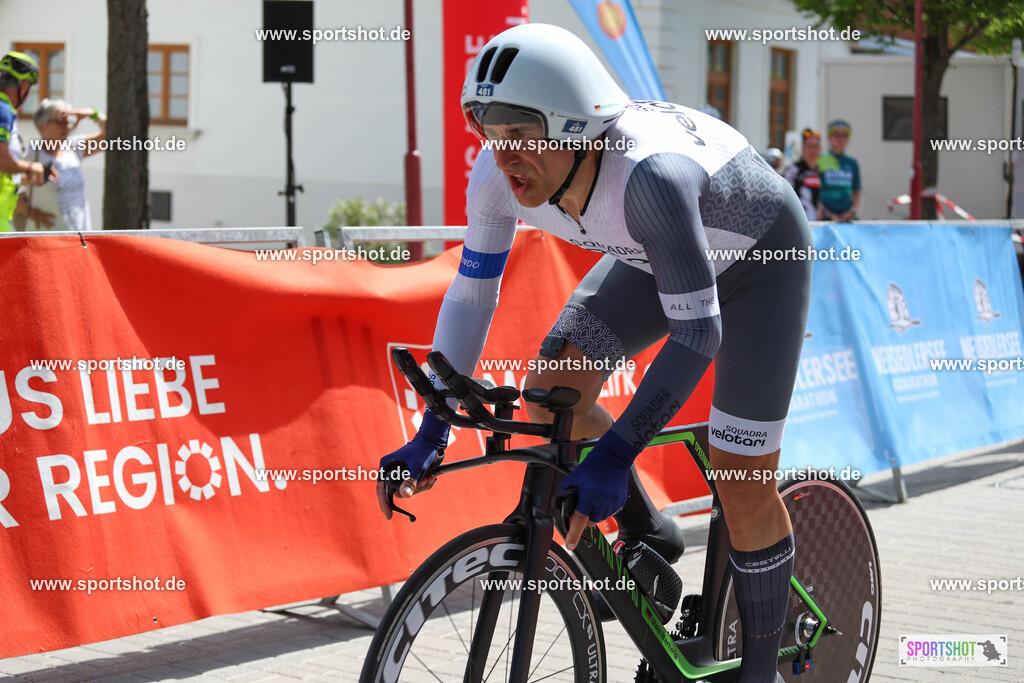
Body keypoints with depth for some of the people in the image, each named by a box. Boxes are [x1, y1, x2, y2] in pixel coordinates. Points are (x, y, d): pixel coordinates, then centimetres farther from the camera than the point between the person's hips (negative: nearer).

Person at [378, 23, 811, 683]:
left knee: (743, 484, -6)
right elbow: (471, 295, -13)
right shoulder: (500, 174, -25)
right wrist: (431, 434, -17)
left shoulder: (647, 176, -44)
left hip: (759, 255, -6)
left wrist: (615, 454, -43)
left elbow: (696, 331, -40)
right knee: (551, 398, -11)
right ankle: (647, 535, 14)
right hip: (656, 256, 6)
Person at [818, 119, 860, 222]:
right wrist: (828, 213, -8)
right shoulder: (820, 160, 0)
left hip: (847, 216, 4)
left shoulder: (852, 163, 13)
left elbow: (857, 192, 17)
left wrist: (851, 211, 1)